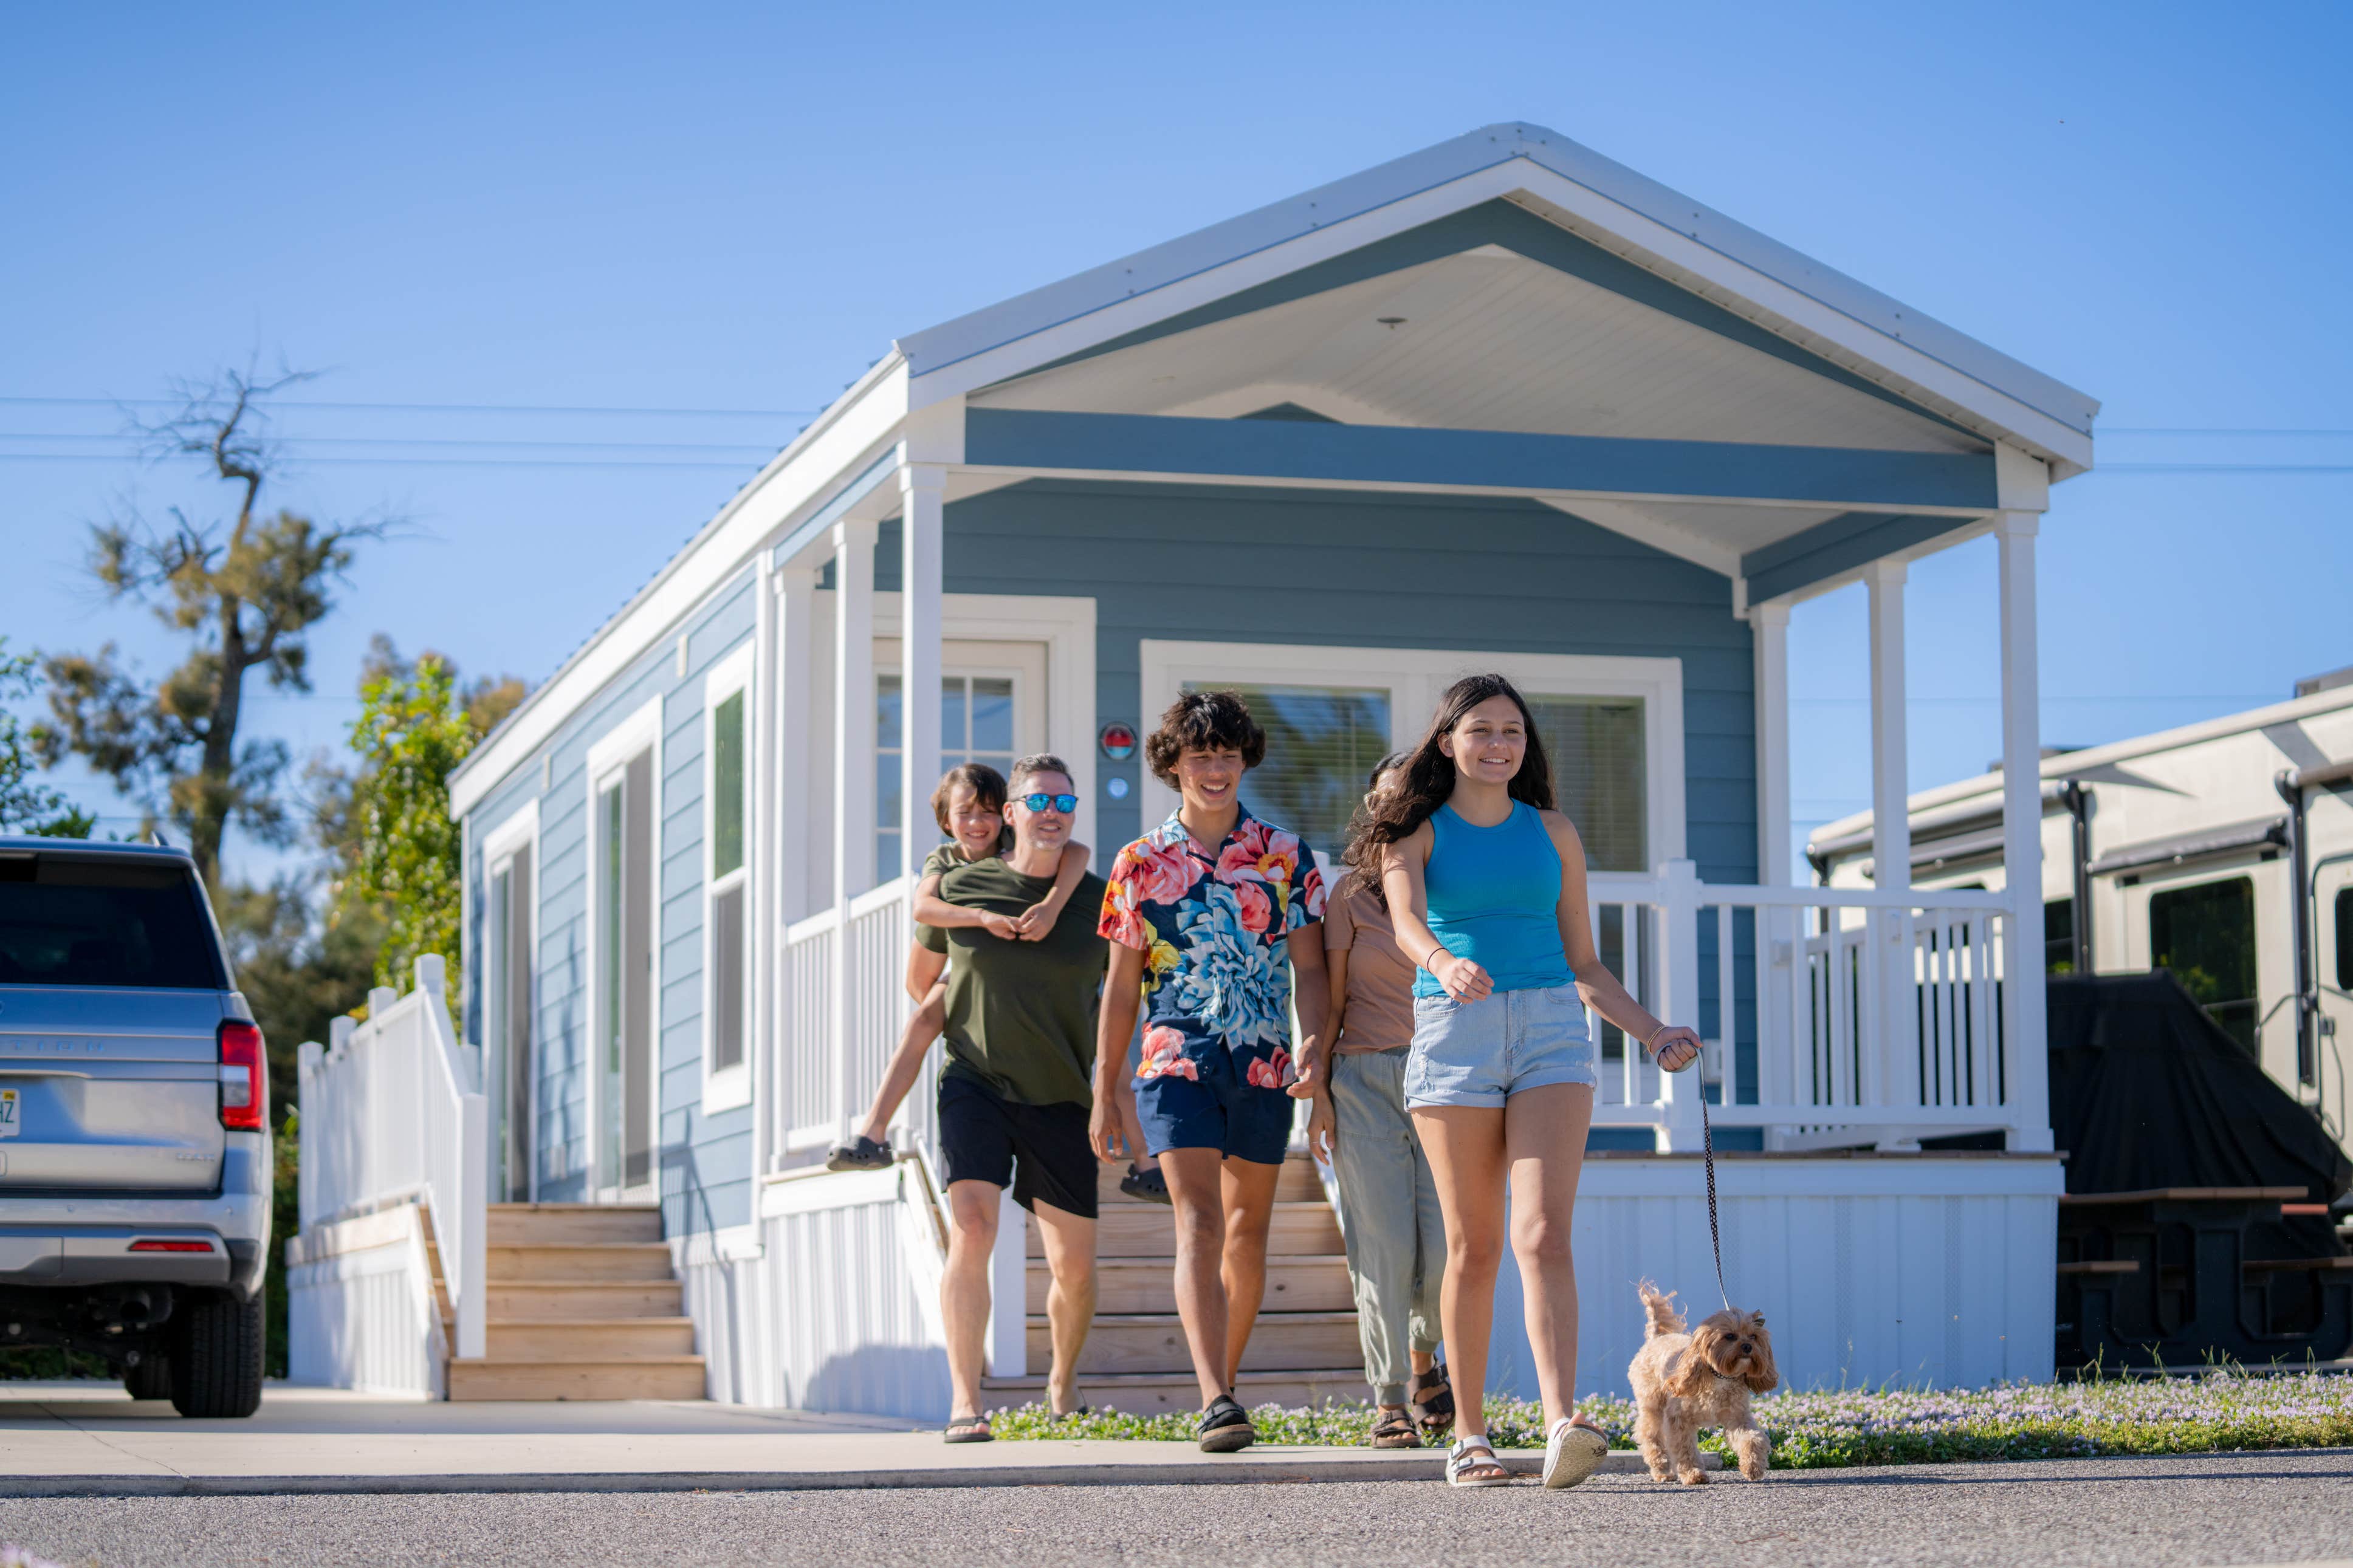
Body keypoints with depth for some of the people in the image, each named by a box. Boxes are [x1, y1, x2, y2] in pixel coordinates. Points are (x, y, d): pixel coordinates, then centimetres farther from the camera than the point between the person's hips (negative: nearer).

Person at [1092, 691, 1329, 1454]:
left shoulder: (1286, 855, 4)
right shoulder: (1141, 863, 4)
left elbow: (1309, 969, 2)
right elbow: (1121, 986, 7)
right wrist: (1105, 1091, 5)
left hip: (1264, 1067, 2)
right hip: (1176, 1061, -2)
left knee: (1247, 1228, 12)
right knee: (1199, 1223, -15)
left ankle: (1226, 1381, 29)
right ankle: (1217, 1403, -26)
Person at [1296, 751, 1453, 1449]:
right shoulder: (1351, 894, 5)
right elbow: (1331, 999, 5)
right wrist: (1319, 1089, -2)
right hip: (1366, 1079, -1)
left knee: (1444, 1247, -7)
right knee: (1384, 1247, -5)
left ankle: (1422, 1356, 23)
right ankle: (1389, 1399, 5)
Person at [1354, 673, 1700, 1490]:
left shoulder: (1552, 834, 15)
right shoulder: (1417, 834, 7)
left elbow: (1584, 964, 20)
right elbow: (1406, 921, -15)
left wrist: (1655, 1034, 9)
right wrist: (1445, 963, -37)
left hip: (1552, 1031, 1)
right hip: (1454, 1032, -1)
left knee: (1544, 1233, -15)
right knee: (1473, 1246, 1)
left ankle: (1563, 1424, -28)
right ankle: (1470, 1433, 12)